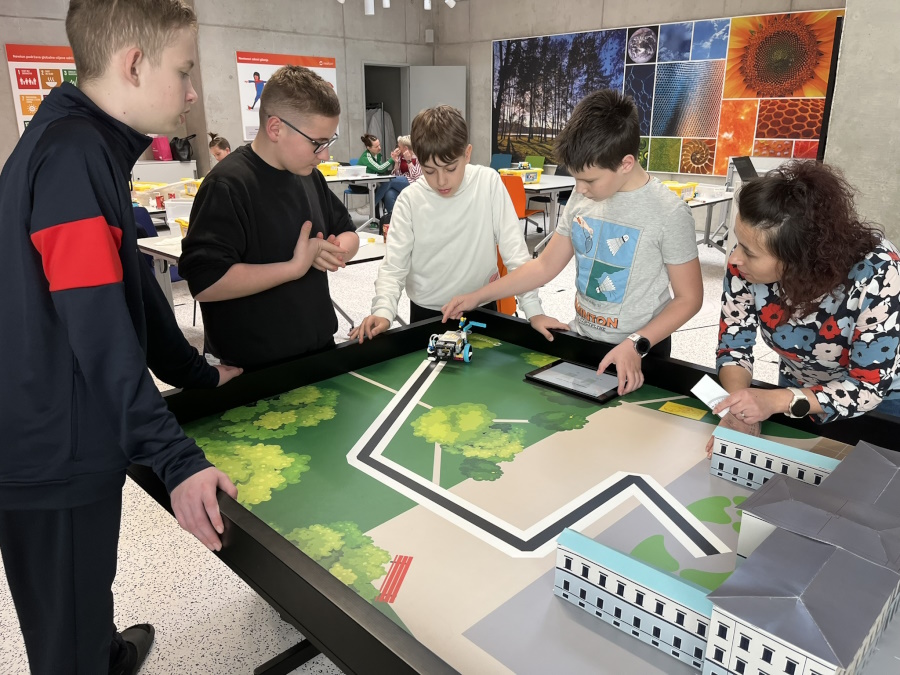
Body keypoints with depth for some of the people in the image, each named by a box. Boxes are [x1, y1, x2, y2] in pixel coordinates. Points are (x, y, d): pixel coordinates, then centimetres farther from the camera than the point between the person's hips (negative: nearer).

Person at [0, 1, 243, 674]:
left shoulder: (87, 148, 9)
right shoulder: (73, 154, -22)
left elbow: (130, 287, 16)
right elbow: (101, 334, -26)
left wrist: (197, 372, 21)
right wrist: (177, 460, -24)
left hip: (69, 444, 9)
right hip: (55, 463, -9)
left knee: (89, 593, 31)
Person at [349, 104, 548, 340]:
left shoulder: (488, 183, -13)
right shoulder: (410, 200, -13)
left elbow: (514, 249, -12)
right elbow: (394, 265, -14)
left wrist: (533, 310, -18)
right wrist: (383, 312, -31)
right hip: (427, 312, 0)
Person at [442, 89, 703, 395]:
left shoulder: (669, 212, -18)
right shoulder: (582, 197, -3)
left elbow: (688, 298, -12)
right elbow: (545, 266, 3)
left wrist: (635, 346, -23)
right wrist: (476, 297, -1)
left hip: (638, 356, -5)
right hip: (580, 340, 5)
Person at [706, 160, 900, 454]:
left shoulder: (875, 273, -34)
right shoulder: (748, 259, -26)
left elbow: (869, 387, -26)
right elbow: (733, 342, -15)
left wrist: (776, 401, -40)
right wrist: (738, 408, -33)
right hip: (796, 391, 3)